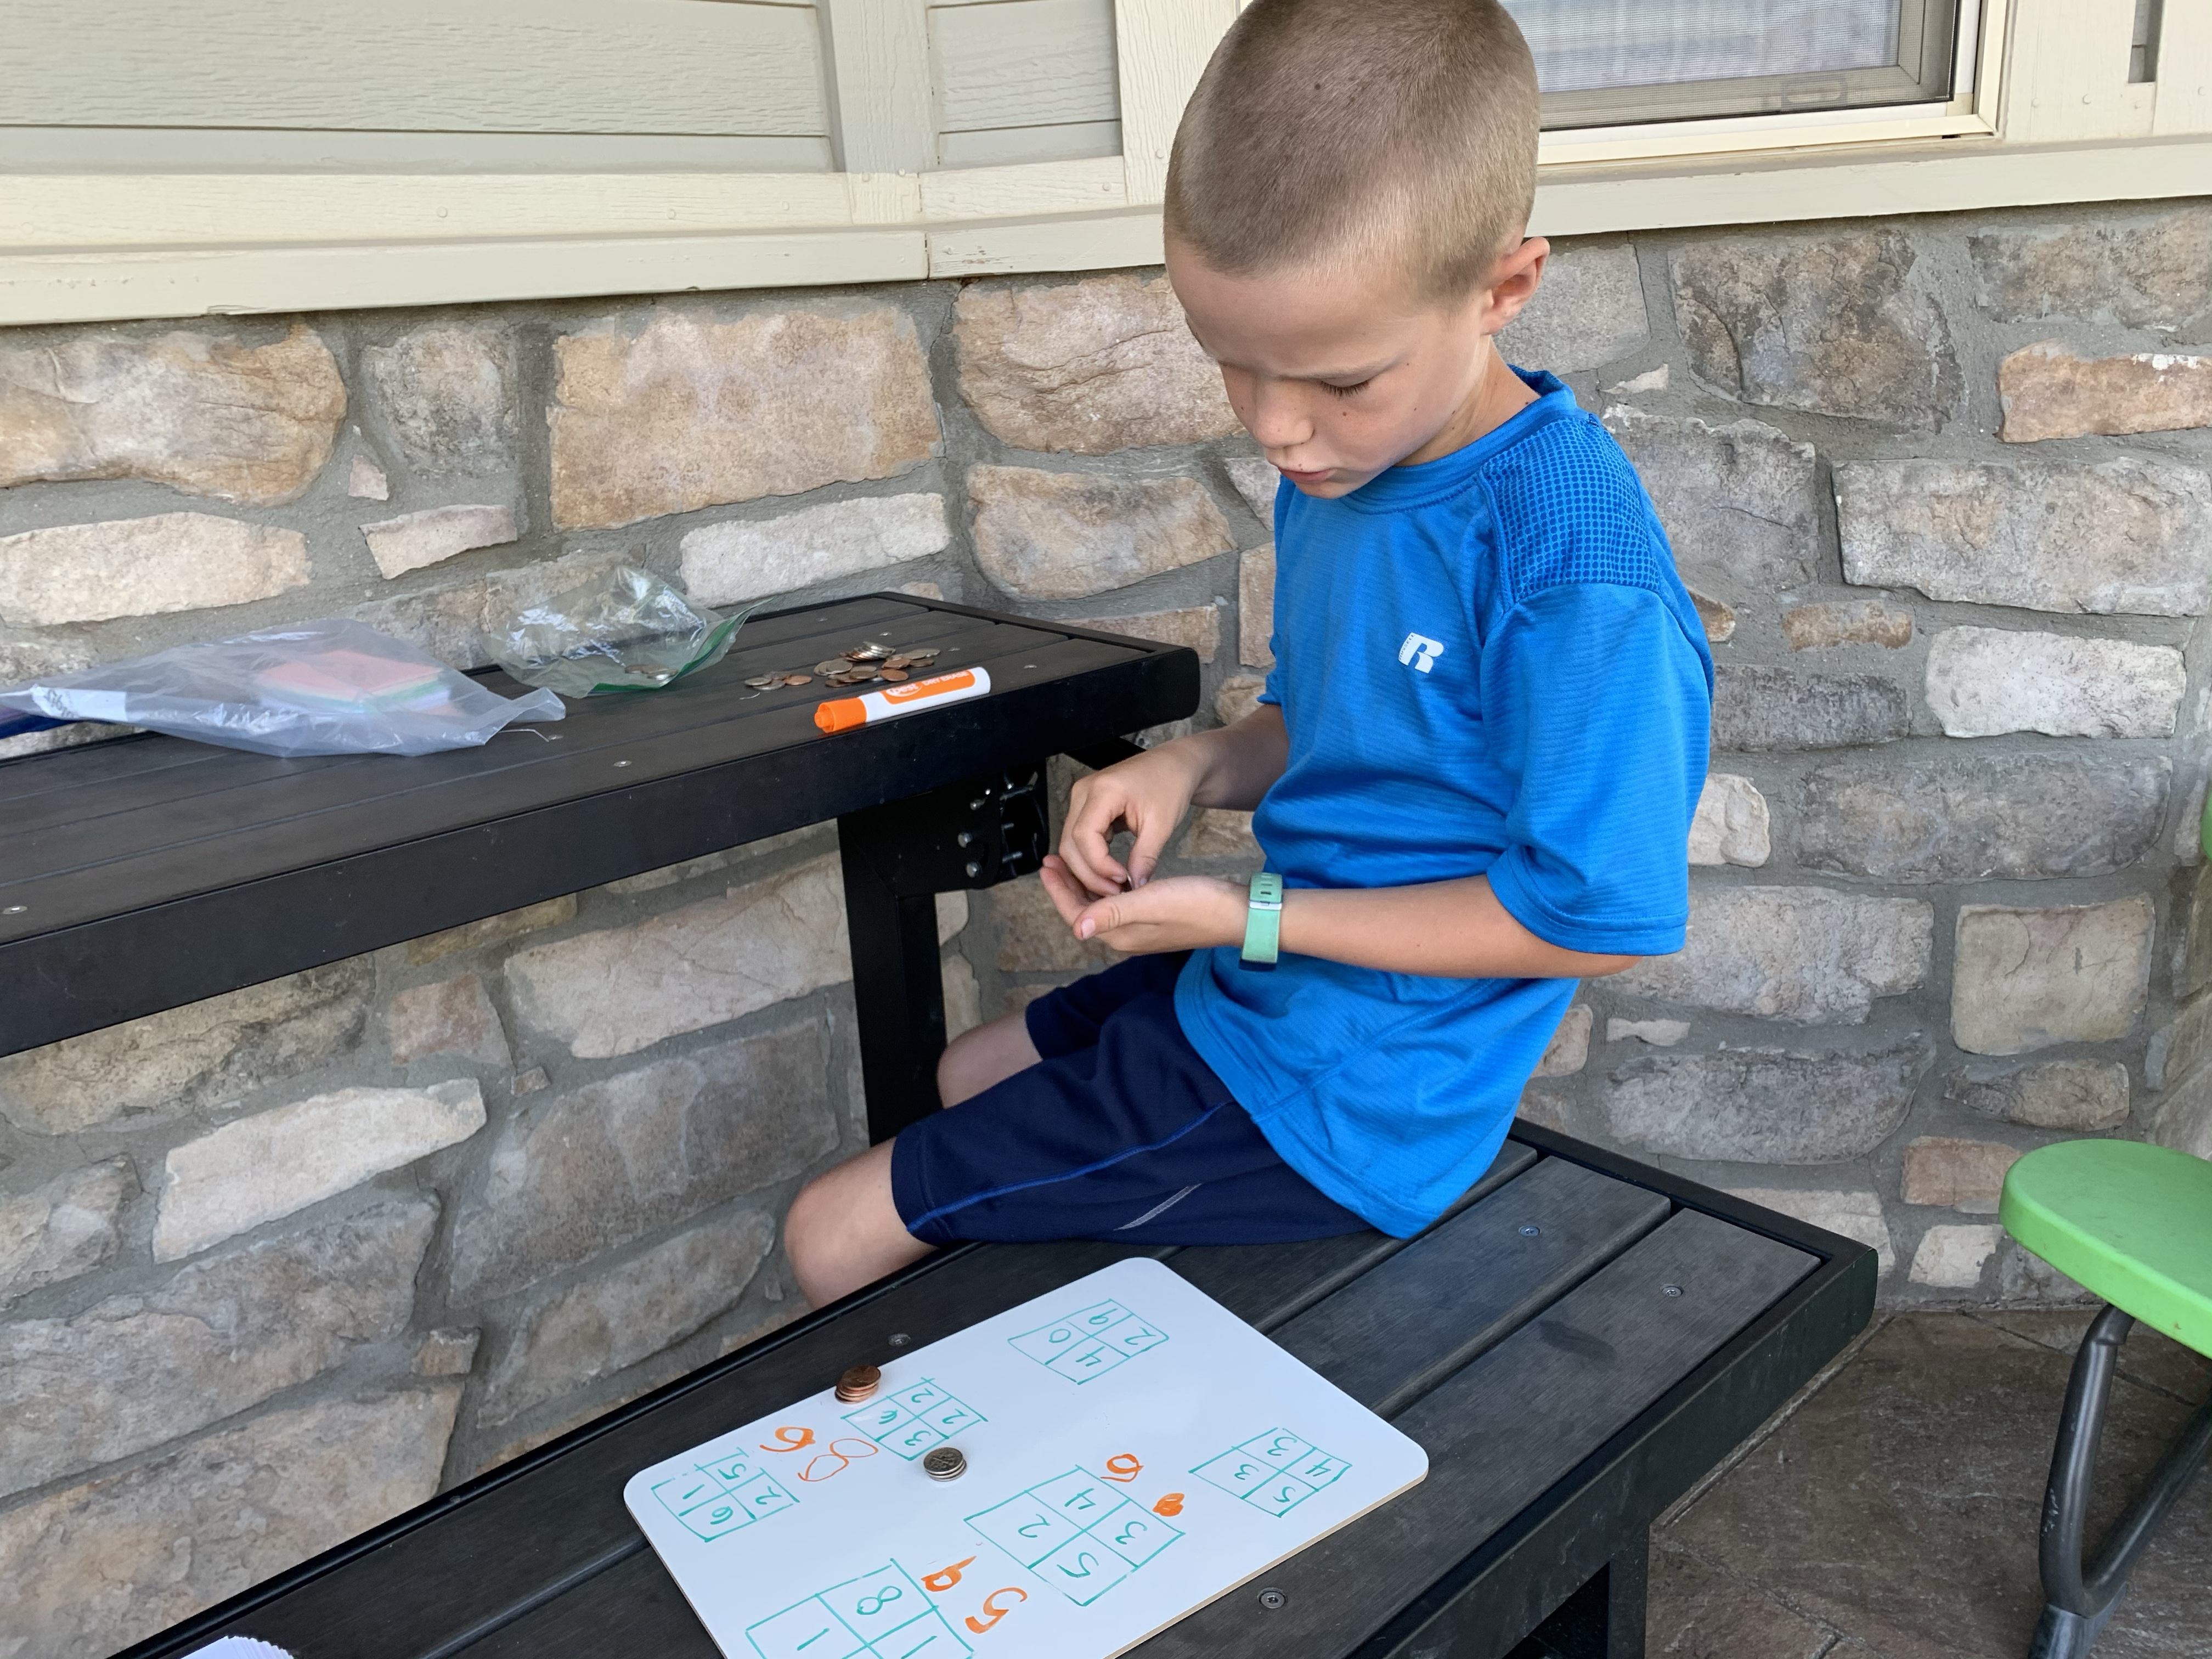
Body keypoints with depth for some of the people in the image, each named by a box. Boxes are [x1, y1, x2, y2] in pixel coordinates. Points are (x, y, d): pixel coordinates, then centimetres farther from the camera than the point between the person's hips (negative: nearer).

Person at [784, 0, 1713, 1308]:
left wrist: (1255, 919, -22)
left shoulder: (1574, 565, -28)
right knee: (969, 1077, 30)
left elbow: (1596, 917, -23)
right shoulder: (1341, 466, 0)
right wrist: (1197, 766, -9)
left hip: (1338, 1095, -9)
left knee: (836, 1238, -4)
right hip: (1260, 991, 9)